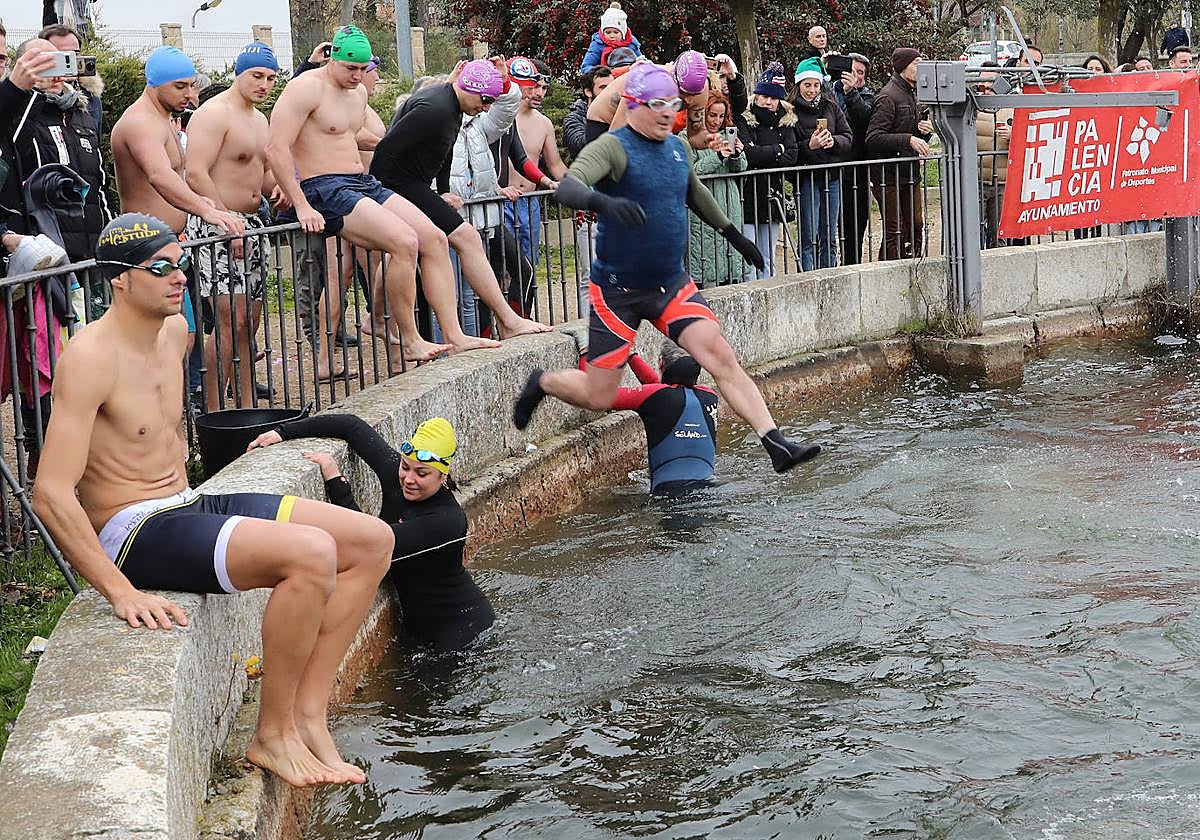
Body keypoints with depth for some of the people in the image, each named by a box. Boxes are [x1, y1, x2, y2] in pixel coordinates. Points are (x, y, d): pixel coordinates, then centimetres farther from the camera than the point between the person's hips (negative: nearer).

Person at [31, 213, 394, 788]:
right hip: (133, 534, -9)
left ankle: (308, 714, -1)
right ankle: (272, 735, -13)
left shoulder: (175, 331, 9)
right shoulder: (90, 357, -18)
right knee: (312, 553, -30)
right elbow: (51, 494, -24)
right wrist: (121, 592, -28)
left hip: (188, 504, 9)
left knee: (371, 542, 0)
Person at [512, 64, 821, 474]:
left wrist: (733, 233, 34)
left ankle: (776, 444, -14)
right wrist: (604, 201, -52)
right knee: (598, 396, -1)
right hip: (617, 290, -5)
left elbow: (695, 193, 28)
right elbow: (568, 187, -31)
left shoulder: (678, 147, 7)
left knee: (721, 356, -12)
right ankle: (542, 382, 29)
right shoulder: (613, 147, -14)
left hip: (672, 283, 5)